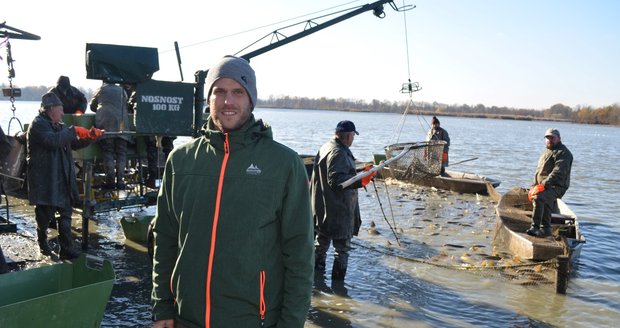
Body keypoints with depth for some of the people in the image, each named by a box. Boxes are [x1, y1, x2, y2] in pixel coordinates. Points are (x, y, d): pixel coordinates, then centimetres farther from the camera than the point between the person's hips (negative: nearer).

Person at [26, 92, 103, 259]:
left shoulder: (58, 126, 17)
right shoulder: (38, 124, -10)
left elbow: (75, 144, 19)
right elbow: (53, 140, -28)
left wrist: (90, 136, 2)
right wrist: (73, 131, -21)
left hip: (63, 179, 8)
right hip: (45, 181, -8)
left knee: (65, 215, 5)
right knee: (45, 213, 6)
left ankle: (67, 249, 8)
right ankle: (42, 241, 32)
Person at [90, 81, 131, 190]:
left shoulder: (101, 90, 16)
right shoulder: (122, 90, 21)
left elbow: (92, 106, 24)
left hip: (106, 123, -2)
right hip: (122, 124, 2)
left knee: (108, 152, -2)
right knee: (121, 153, 3)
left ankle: (110, 181, -7)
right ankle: (120, 181, -1)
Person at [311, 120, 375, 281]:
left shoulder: (325, 148, 12)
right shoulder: (339, 153, -20)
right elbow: (336, 180, -30)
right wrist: (360, 181, -37)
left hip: (323, 208, 10)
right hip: (338, 210, -10)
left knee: (323, 239, 21)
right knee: (342, 245, 0)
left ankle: (317, 267, 33)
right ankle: (338, 279, 3)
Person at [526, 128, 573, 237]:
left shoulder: (563, 153, -6)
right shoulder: (546, 152, 24)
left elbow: (558, 172, -19)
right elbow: (538, 171, 27)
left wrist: (544, 184, -26)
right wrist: (533, 186, 14)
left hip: (556, 186, -10)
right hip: (546, 186, 10)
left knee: (538, 198, -32)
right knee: (546, 207, 17)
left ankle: (535, 227, -35)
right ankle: (546, 229, 31)